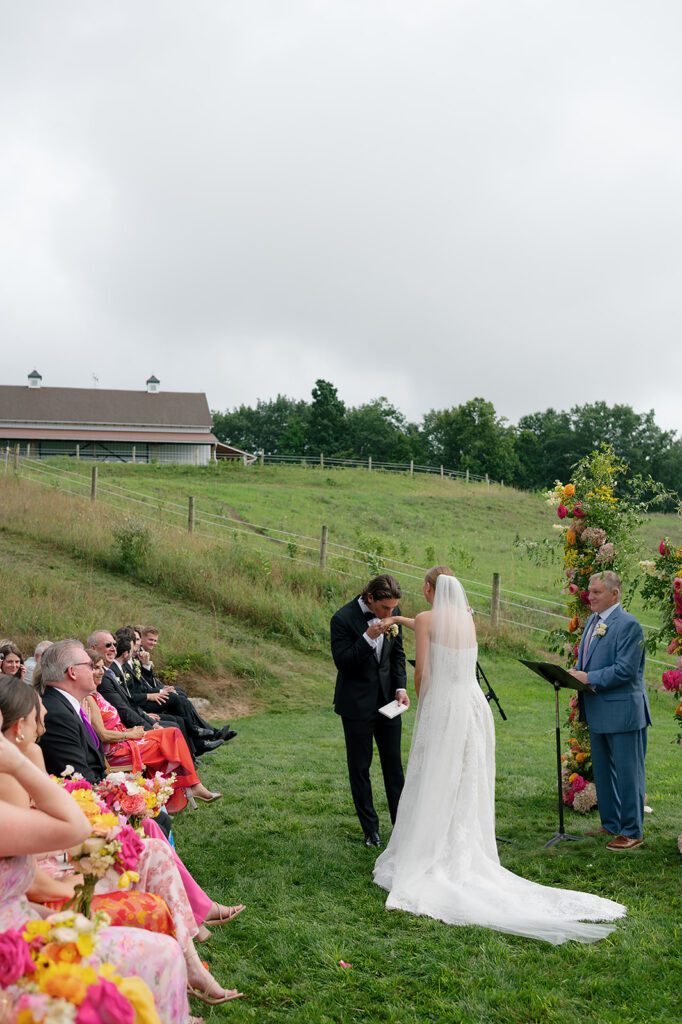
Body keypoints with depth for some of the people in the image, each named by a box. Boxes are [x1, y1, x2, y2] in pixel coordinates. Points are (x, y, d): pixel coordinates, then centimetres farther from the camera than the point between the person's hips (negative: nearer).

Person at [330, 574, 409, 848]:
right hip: (358, 704, -4)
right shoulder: (343, 619, -19)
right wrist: (369, 638, -31)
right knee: (360, 768, 7)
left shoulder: (392, 613, -3)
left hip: (387, 700, 5)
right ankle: (370, 829, 19)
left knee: (394, 764, 11)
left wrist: (400, 687, -3)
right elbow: (342, 661, -20)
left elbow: (398, 653, 8)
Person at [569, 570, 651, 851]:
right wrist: (575, 674, -1)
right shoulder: (593, 621, 12)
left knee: (626, 772, 1)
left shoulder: (628, 625, -16)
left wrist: (588, 678, -23)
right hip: (598, 712, 9)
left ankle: (631, 832, 11)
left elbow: (625, 669, -22)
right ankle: (611, 824, 31)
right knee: (603, 772, 18)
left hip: (622, 712, -9)